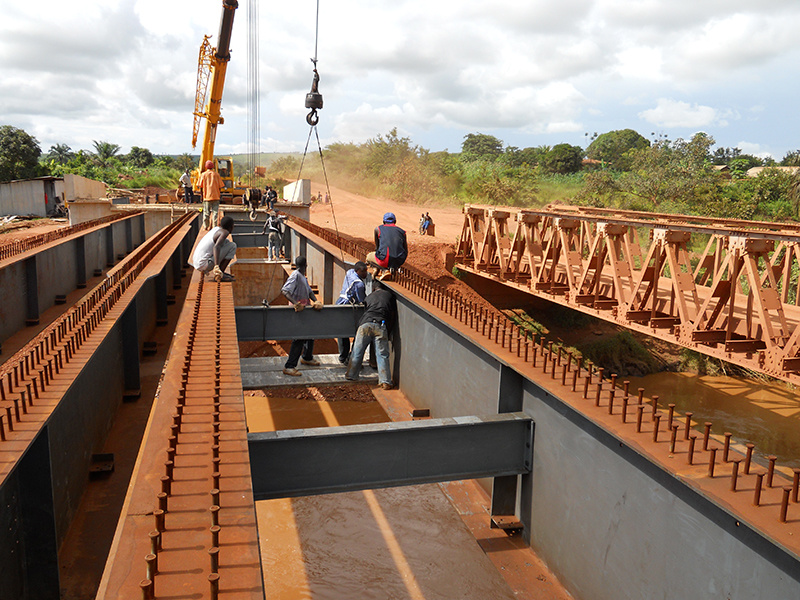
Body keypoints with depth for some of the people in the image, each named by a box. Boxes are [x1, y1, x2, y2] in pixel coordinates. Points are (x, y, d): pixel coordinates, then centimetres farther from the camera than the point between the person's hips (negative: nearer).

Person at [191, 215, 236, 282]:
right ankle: (220, 275, -8)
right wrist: (217, 266, -39)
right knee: (232, 245, -7)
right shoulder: (225, 232, -11)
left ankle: (214, 272, 17)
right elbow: (216, 247, -30)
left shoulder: (215, 229, 14)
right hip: (204, 265, -9)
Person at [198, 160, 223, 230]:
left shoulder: (203, 175, 3)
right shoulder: (216, 174, 4)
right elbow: (220, 186, 4)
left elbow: (200, 186, 1)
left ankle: (206, 227, 9)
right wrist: (220, 194, 13)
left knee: (206, 212, 6)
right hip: (216, 196, 0)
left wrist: (201, 194, 11)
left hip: (206, 196, 0)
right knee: (215, 212, 1)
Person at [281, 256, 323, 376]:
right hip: (298, 312, -10)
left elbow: (309, 291, 7)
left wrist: (316, 301, -12)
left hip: (306, 310, 10)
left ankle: (307, 358, 42)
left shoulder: (303, 277, 13)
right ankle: (289, 367, -5)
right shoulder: (295, 276, -16)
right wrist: (296, 303, -33)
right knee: (299, 339, -10)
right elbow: (284, 291, -26)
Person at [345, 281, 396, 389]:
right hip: (381, 326, -1)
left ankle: (351, 376, 22)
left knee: (357, 352, 12)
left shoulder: (369, 296, 27)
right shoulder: (389, 295, 22)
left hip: (365, 324, 2)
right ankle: (385, 381, 0)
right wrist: (389, 332, 27)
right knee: (382, 354, 3)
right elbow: (393, 315, 21)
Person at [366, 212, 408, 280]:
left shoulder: (378, 229, 11)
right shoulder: (402, 232, 16)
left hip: (385, 261, -2)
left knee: (369, 257, 29)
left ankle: (385, 270, 1)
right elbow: (406, 252, 18)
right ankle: (394, 268, 6)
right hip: (399, 262, 2)